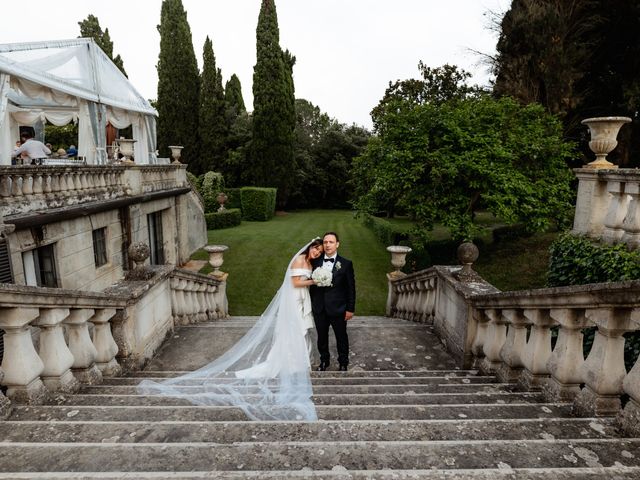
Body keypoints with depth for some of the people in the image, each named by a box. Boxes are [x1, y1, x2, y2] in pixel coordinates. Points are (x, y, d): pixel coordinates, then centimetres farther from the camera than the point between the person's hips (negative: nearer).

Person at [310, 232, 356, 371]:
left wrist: (350, 309, -7)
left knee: (341, 337, 15)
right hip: (319, 309, 3)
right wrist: (311, 303, 6)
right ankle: (324, 360, 40)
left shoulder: (346, 264, -9)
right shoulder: (316, 262, -1)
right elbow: (313, 283, 6)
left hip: (338, 309, -2)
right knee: (322, 337, 18)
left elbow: (351, 288, -6)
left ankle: (343, 363, 36)